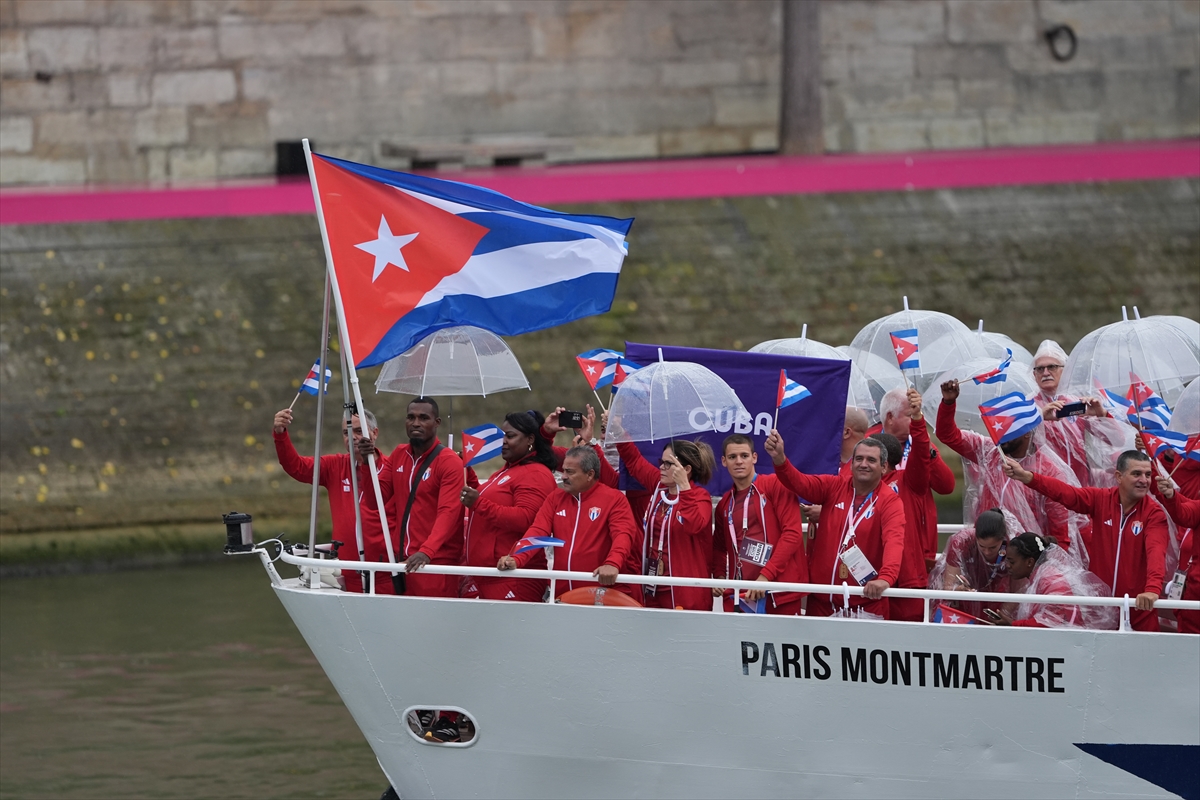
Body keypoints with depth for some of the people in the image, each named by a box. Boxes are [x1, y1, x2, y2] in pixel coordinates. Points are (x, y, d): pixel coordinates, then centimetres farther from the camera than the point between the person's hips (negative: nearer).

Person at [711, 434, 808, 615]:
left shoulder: (775, 486, -1)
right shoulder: (725, 503, 16)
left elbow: (793, 533, -9)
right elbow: (720, 547, 26)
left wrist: (766, 576, -16)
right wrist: (719, 577, 5)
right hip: (739, 597, 5)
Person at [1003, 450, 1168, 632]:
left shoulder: (1154, 513, -11)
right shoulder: (1100, 499, -3)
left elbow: (1156, 551, -26)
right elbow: (1065, 493, -17)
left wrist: (1153, 588, -44)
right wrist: (1026, 477, -33)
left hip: (1139, 610, -2)